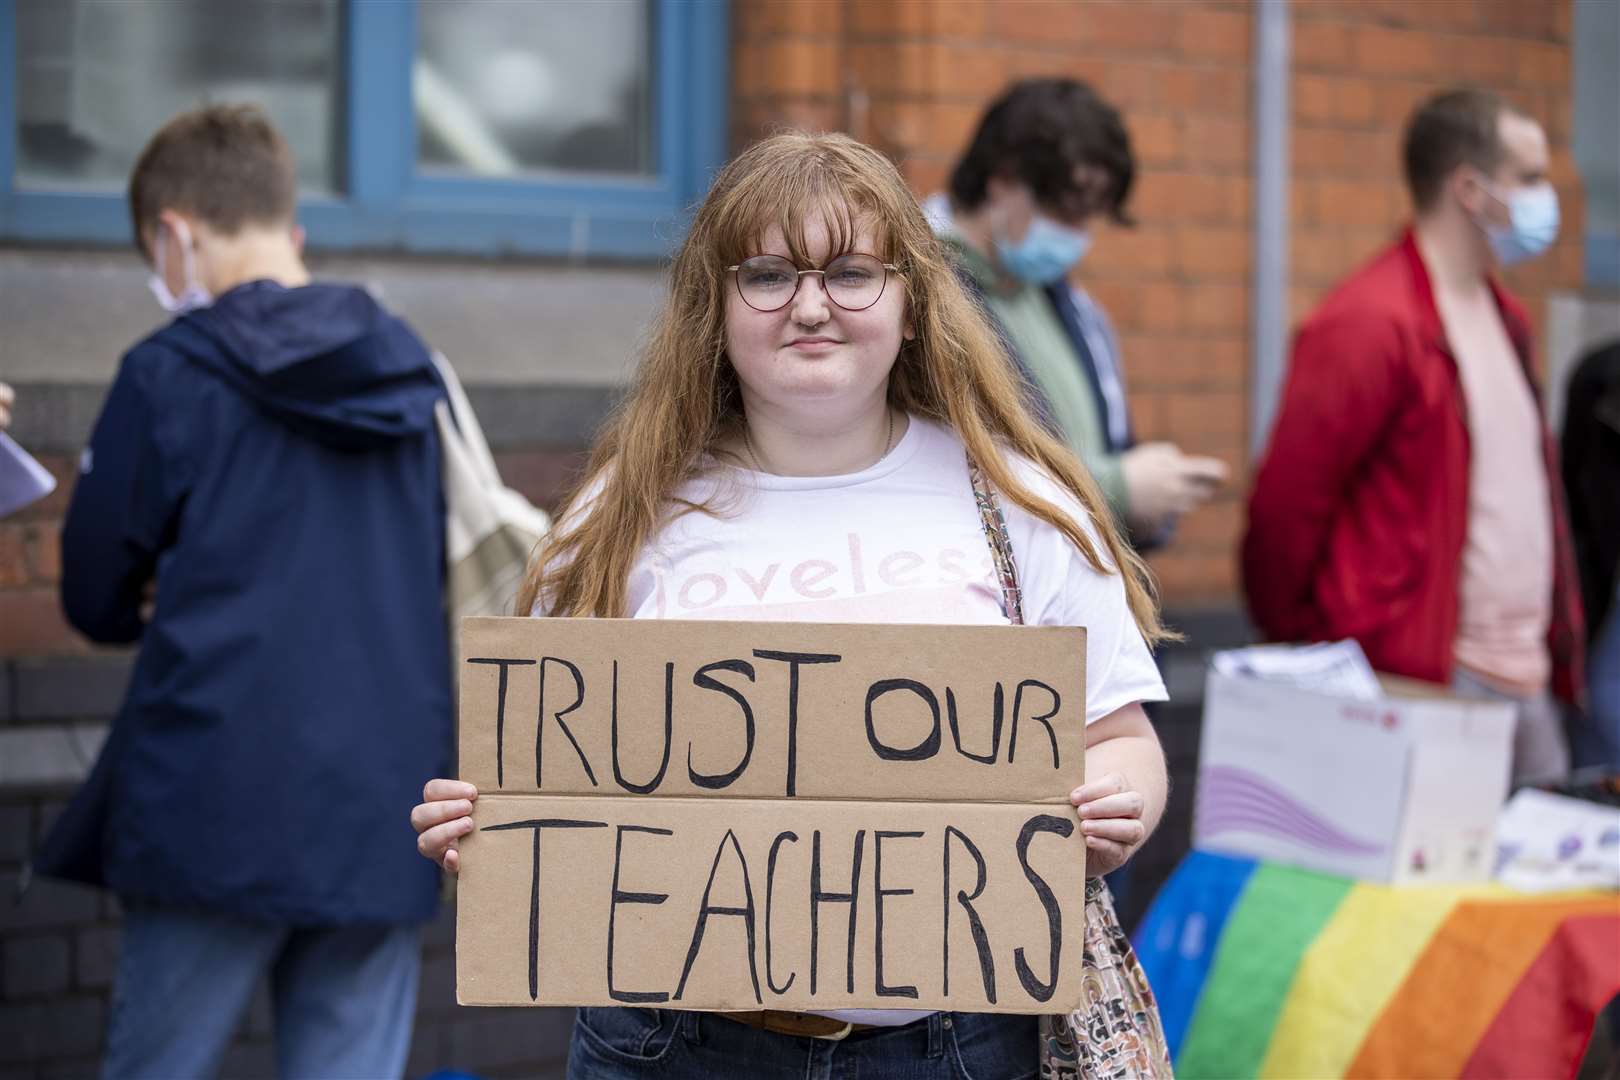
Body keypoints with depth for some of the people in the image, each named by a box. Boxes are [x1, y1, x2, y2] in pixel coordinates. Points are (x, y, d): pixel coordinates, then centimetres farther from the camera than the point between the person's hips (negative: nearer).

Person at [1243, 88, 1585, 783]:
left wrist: (1560, 639, 17)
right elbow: (1286, 501, -13)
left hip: (1526, 681, 9)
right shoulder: (1371, 324, -12)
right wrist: (1302, 644, -6)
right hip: (1422, 681, -9)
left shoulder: (1505, 320, 17)